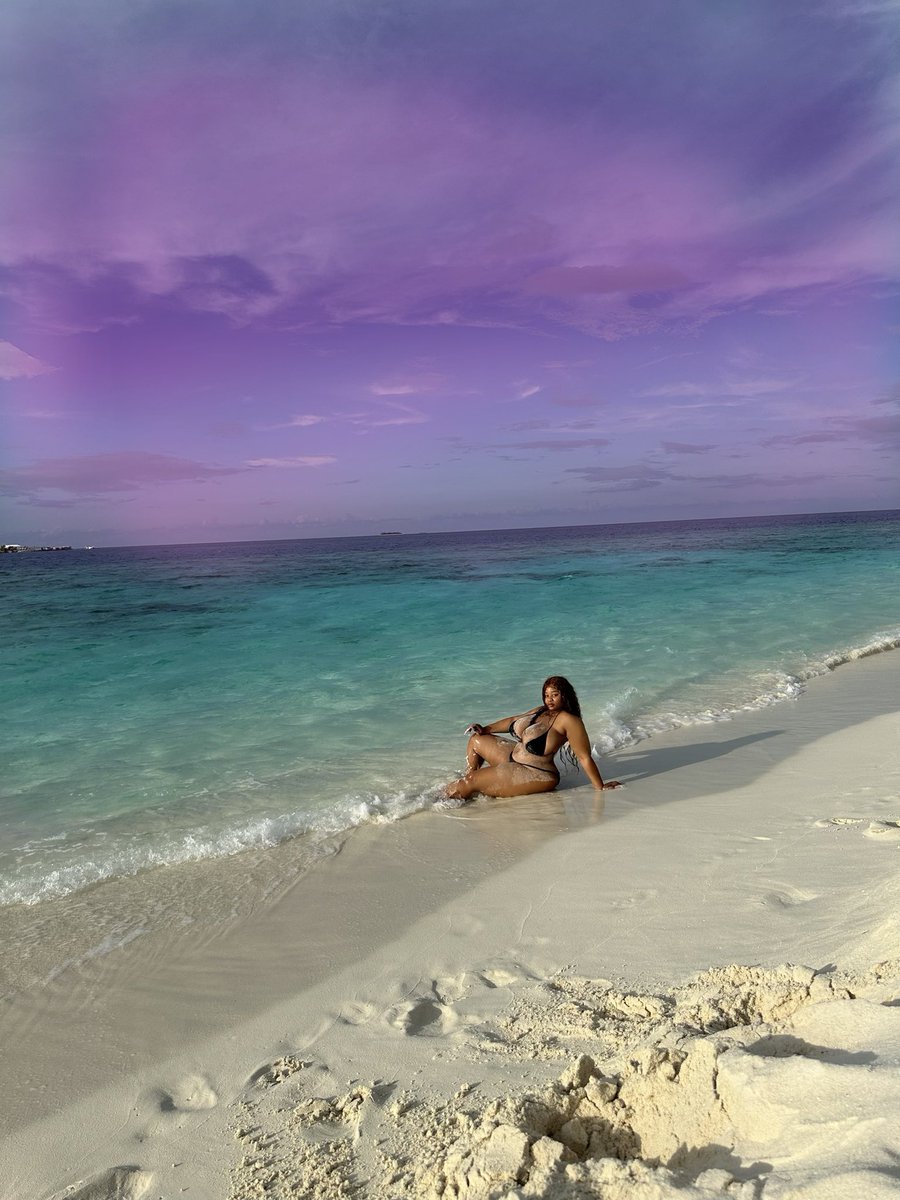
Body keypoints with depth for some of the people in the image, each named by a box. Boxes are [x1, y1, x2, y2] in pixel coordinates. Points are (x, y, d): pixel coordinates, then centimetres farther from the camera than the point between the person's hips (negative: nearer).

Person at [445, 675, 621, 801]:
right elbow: (513, 721, 19)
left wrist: (600, 787, -24)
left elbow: (585, 758, -23)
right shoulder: (542, 711, 4)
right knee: (476, 741, 24)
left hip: (535, 774, -10)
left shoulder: (568, 720, -22)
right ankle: (469, 785, 30)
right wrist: (486, 729, 13)